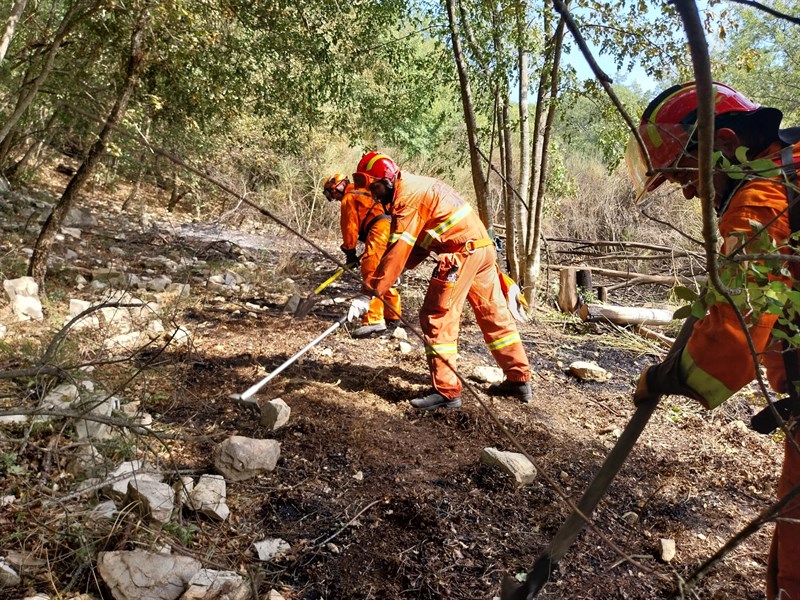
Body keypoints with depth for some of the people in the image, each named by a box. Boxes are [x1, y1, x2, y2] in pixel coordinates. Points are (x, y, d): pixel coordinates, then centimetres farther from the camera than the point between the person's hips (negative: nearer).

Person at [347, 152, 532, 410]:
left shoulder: (407, 197, -13)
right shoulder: (416, 186, 17)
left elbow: (398, 251, -19)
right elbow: (418, 244, 15)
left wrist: (369, 293, -17)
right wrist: (385, 274, 5)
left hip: (461, 252, -10)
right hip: (484, 246, 10)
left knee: (437, 318, -4)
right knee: (494, 314, 16)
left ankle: (447, 391, 0)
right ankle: (519, 380, 27)